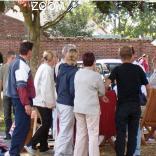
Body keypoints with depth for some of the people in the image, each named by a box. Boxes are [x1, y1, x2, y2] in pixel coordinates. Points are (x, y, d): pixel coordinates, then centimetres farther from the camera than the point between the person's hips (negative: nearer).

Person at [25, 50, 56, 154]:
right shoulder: (47, 69, -16)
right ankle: (31, 144, -9)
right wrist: (50, 102, -18)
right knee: (47, 124, -6)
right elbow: (47, 87, -21)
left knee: (46, 124, 14)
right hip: (45, 101, -10)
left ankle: (44, 146, 18)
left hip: (41, 100, 10)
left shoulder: (43, 67, 14)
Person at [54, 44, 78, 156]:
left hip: (60, 102, 9)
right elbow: (73, 90, -20)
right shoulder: (74, 71, -18)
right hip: (68, 104, -9)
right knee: (65, 132, -4)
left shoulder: (61, 69, 8)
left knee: (67, 131, 17)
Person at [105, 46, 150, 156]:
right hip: (136, 105, 2)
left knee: (121, 133, 4)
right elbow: (148, 87, 2)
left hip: (122, 105, -2)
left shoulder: (117, 70, -4)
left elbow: (107, 83, -19)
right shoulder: (138, 69, 1)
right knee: (133, 133, 9)